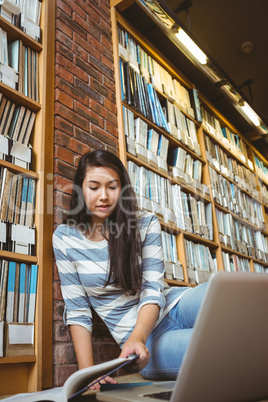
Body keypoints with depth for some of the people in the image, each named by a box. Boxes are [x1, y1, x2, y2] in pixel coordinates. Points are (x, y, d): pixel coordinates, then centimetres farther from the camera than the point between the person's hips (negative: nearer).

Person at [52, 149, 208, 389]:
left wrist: (137, 337, -28)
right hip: (146, 341, -2)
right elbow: (77, 310, 0)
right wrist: (87, 370, -11)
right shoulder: (65, 238, -1)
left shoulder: (146, 224, -1)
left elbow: (153, 290, -9)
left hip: (173, 307, 2)